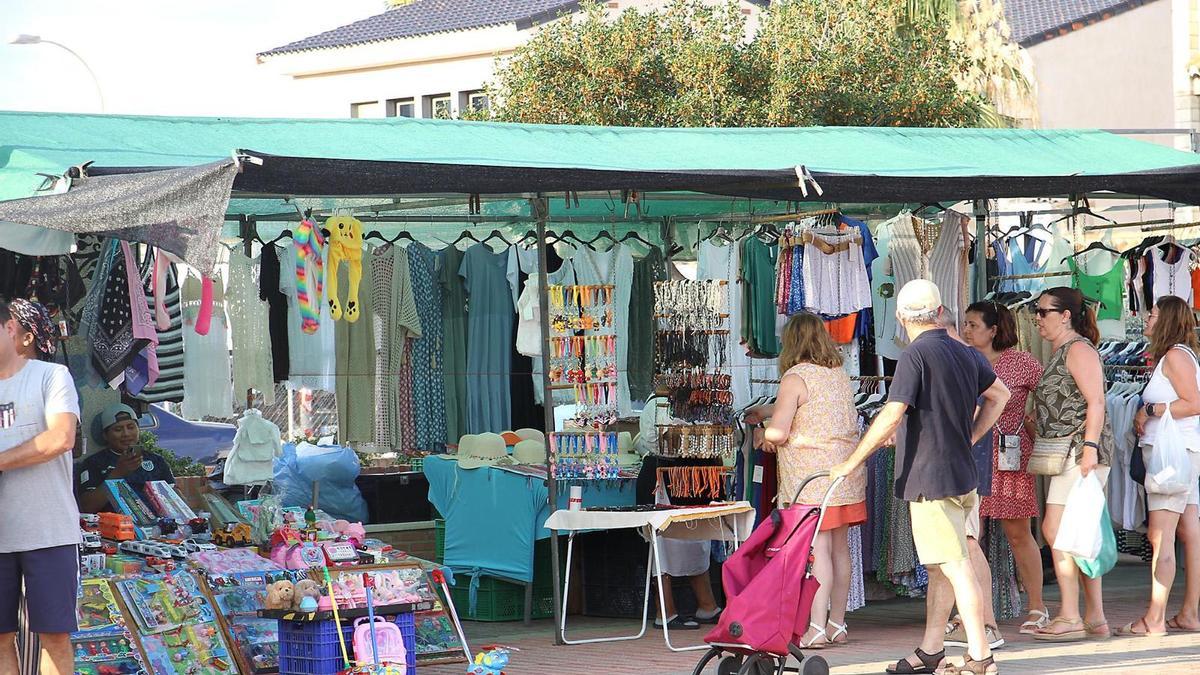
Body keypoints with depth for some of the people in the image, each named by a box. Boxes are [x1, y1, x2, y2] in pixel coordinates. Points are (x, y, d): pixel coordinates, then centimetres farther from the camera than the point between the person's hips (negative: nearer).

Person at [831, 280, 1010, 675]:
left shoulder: (916, 356, -14)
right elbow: (1000, 395, 24)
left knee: (955, 567, -8)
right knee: (939, 568, 15)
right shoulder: (963, 353, 10)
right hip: (962, 475, 9)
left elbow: (891, 416, -19)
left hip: (930, 478, -8)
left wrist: (852, 463, -12)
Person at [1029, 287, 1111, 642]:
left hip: (1080, 453, -10)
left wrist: (1088, 447, -23)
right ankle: (1095, 619, 10)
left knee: (1055, 529, -13)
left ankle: (1070, 618, -12)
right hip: (1066, 457, 10)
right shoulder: (1060, 354, 21)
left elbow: (1096, 403, -16)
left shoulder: (1078, 349, -8)